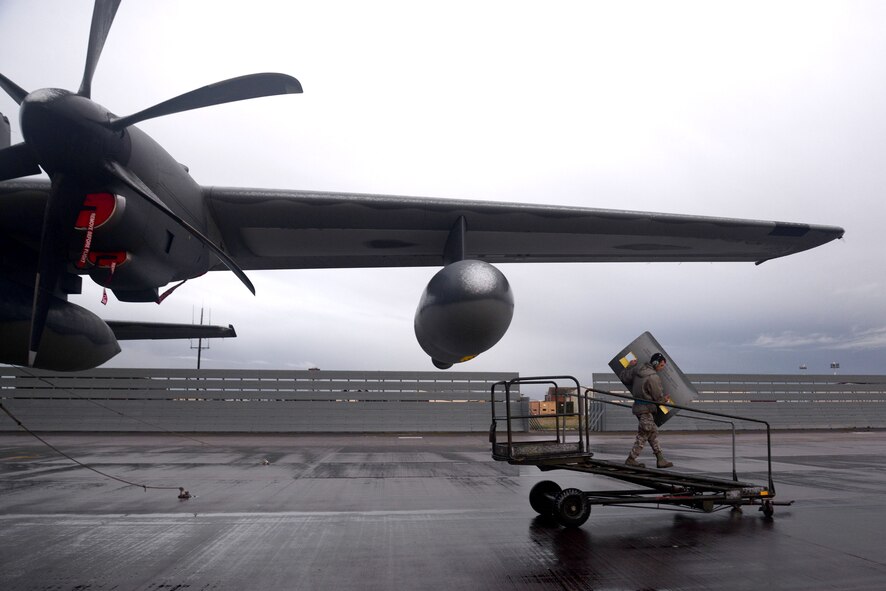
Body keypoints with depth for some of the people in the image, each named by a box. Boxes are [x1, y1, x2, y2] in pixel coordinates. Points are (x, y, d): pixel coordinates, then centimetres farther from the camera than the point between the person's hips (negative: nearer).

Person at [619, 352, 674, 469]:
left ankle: (660, 459, 15)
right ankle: (631, 459, 8)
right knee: (643, 435, 1)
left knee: (653, 433, 12)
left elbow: (623, 377, 15)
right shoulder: (653, 377, -20)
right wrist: (665, 400, 10)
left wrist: (630, 366, 29)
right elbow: (658, 397, -12)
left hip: (638, 406, 9)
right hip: (646, 409, -9)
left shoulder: (637, 369, 3)